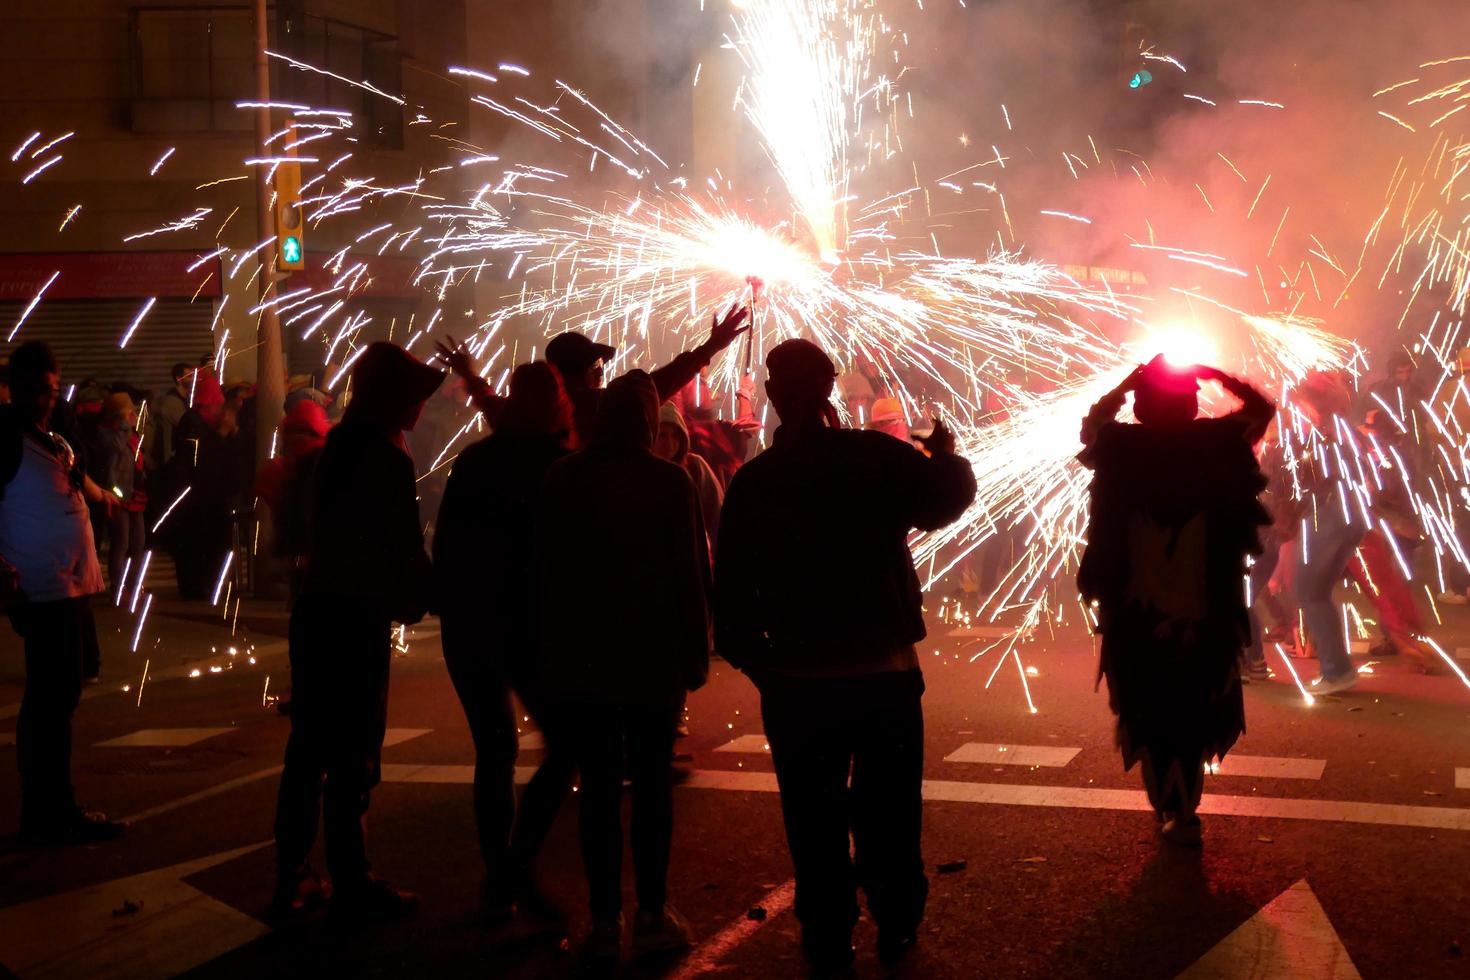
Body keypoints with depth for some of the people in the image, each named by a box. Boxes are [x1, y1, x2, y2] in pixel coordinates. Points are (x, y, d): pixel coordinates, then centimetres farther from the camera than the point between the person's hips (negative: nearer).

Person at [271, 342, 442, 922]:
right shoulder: (388, 458, -13)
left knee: (308, 749, 13)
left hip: (317, 608, 8)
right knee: (353, 759, 0)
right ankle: (352, 886, 8)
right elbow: (405, 549, -14)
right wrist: (424, 599, 5)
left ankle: (292, 879, 19)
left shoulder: (336, 448, 12)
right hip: (359, 619, -8)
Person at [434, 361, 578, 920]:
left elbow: (445, 541, 4)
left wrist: (448, 603, 12)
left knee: (494, 750, 13)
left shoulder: (472, 461, 4)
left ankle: (499, 879, 15)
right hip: (530, 624, -4)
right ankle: (520, 863, -5)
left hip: (466, 623, 4)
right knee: (565, 747, 8)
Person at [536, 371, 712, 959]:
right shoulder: (669, 481, -8)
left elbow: (546, 567, 4)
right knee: (652, 784, 8)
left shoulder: (562, 478, 0)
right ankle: (652, 915, 8)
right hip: (652, 653, -2)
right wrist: (696, 649, 1)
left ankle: (605, 920, 6)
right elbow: (692, 570, -8)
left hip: (579, 656, 2)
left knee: (599, 788, 5)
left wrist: (551, 645, 11)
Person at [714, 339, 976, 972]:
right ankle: (896, 929, 25)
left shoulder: (753, 482, -5)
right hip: (885, 671, 0)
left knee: (814, 819, 10)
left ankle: (827, 940, 17)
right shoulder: (878, 457, -10)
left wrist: (750, 658, 9)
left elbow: (732, 587, -3)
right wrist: (944, 454, 17)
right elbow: (948, 498, -3)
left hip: (796, 680, 0)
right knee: (887, 812, 14)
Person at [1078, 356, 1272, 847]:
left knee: (1149, 718, 15)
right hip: (1205, 616, 0)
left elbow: (1091, 423, 15)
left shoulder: (1121, 448, -9)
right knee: (1193, 719, 14)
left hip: (1137, 616, 0)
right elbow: (1262, 406, 9)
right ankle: (1182, 816, 15)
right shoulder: (1218, 444, -10)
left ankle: (1169, 811, 20)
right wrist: (1215, 375, 4)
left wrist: (1129, 381, 8)